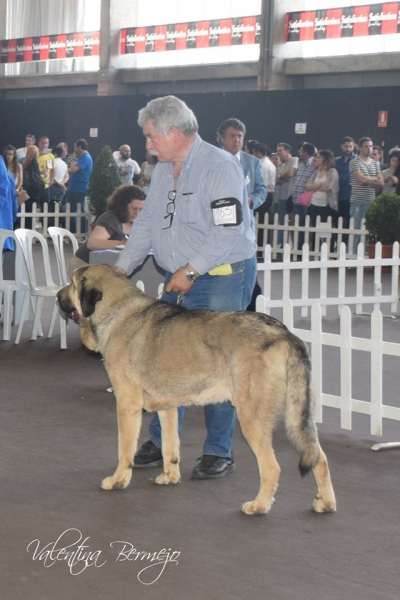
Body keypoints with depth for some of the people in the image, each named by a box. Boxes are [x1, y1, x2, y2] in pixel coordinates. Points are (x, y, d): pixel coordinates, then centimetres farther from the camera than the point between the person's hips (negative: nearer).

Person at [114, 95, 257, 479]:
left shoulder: (219, 166, -15)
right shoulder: (163, 170, 11)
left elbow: (228, 229, -22)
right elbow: (147, 223, 17)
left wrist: (190, 270, -21)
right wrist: (121, 267, 7)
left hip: (223, 278, -8)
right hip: (178, 280, 8)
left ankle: (219, 451, 8)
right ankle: (161, 442, 21)